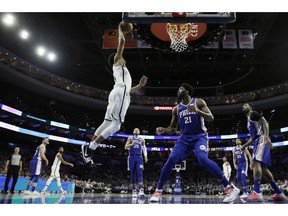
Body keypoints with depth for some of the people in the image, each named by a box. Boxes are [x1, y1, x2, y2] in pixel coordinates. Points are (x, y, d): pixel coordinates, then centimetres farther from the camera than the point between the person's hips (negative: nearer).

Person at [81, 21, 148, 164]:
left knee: (107, 123, 5)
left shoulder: (123, 71, 37)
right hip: (119, 94, -9)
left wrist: (140, 85, 28)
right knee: (116, 124, -17)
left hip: (122, 95, 9)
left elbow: (129, 90, 35)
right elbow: (121, 42, 7)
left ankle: (88, 148, 5)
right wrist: (120, 30, 23)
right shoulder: (117, 61, 16)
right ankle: (90, 148, -21)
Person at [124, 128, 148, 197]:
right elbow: (126, 147, 3)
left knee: (140, 173, -12)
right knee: (133, 174, 2)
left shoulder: (142, 139, 14)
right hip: (132, 157, 0)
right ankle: (134, 191, 6)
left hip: (139, 157, 0)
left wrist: (145, 156, -3)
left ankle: (141, 190, -22)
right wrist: (132, 144, -15)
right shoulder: (130, 138, 10)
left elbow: (144, 148, 12)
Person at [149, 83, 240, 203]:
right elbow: (172, 129, 13)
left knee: (202, 158, -31)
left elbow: (211, 118, -10)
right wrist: (163, 130, -9)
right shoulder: (176, 109, 10)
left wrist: (197, 111, -28)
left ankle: (230, 187, -20)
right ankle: (158, 190, -2)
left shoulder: (198, 102, -2)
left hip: (200, 136, -4)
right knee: (171, 159, -16)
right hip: (185, 138, 4)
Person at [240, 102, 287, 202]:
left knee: (256, 162, -23)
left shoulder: (254, 114, 2)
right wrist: (244, 146, 23)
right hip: (257, 142, 10)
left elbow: (265, 123, -12)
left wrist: (266, 137, -27)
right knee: (263, 168, 7)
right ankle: (279, 194, 12)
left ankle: (257, 193, -30)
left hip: (262, 140, -10)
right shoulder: (249, 120, 28)